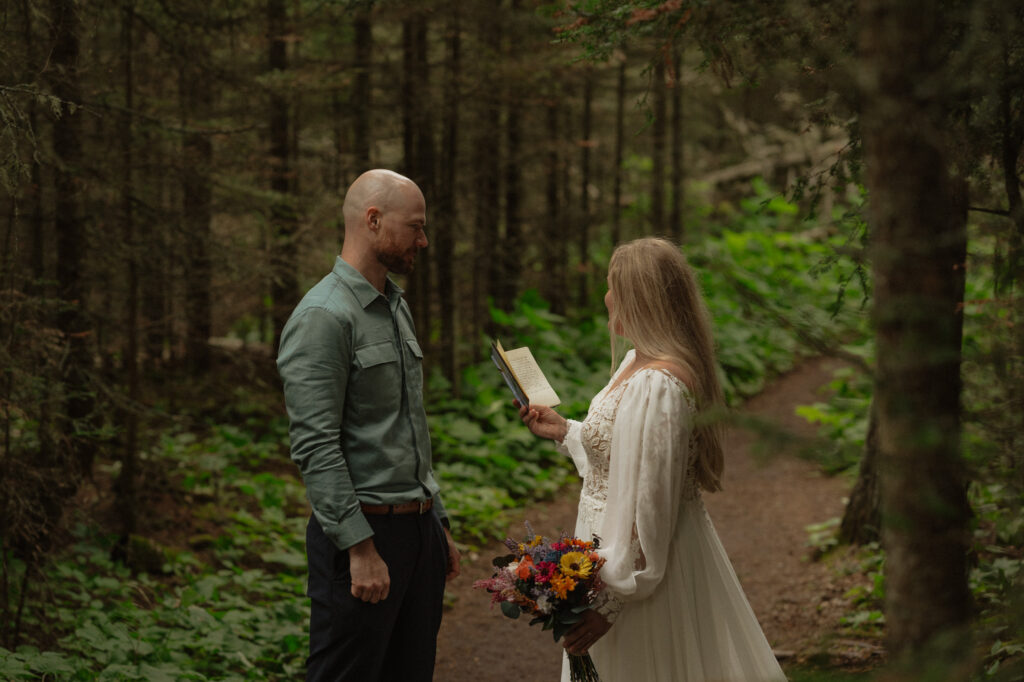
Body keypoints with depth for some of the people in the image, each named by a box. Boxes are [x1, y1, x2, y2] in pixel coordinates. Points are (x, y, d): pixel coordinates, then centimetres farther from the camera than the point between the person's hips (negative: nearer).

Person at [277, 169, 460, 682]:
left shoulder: (396, 307, 17)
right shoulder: (323, 317, -13)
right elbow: (315, 447, -19)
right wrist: (360, 547, -22)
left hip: (418, 528, 9)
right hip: (364, 530, -9)